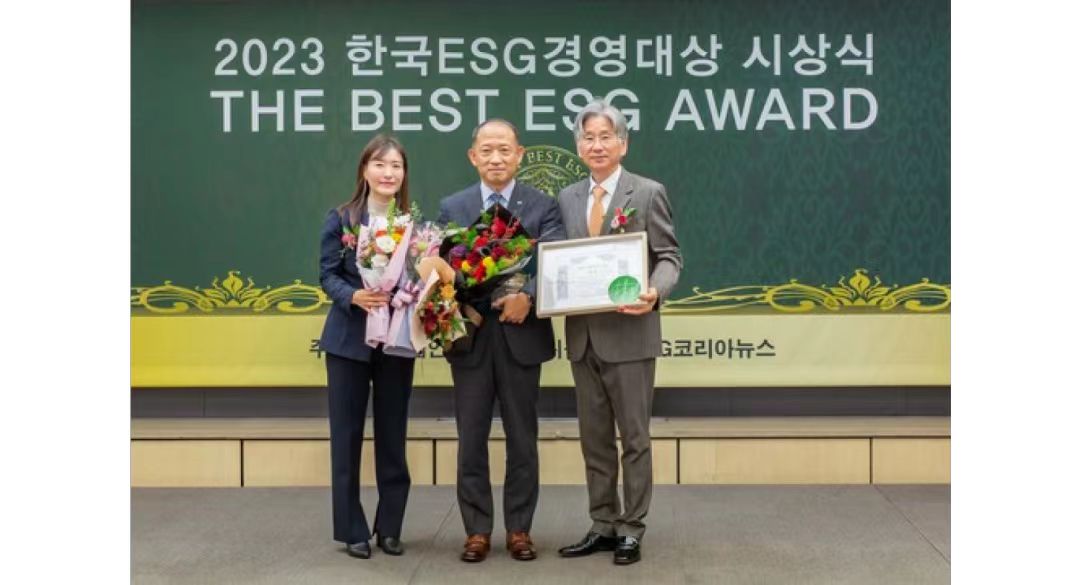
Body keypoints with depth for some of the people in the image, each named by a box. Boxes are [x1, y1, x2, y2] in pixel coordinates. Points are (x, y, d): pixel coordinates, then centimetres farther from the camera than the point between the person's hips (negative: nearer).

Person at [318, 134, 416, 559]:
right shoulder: (341, 218, -1)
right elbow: (328, 275, -4)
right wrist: (355, 296, -22)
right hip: (349, 338, -1)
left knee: (392, 434, 8)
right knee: (347, 434, 4)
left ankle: (389, 528, 20)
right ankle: (352, 530, 14)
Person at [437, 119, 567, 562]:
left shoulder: (543, 206, 1)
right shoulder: (451, 208, 7)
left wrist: (527, 295, -28)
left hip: (521, 336, -1)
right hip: (470, 336, 1)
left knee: (522, 440, 8)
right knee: (470, 440, 7)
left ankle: (519, 529, 21)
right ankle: (477, 530, 18)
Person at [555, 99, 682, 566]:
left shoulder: (648, 193, -3)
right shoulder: (567, 198, 11)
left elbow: (669, 257, -6)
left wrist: (654, 292, -25)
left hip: (629, 333, -5)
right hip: (583, 335, 5)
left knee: (634, 437, 5)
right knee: (594, 439, 12)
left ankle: (631, 530, 15)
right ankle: (603, 526, 24)